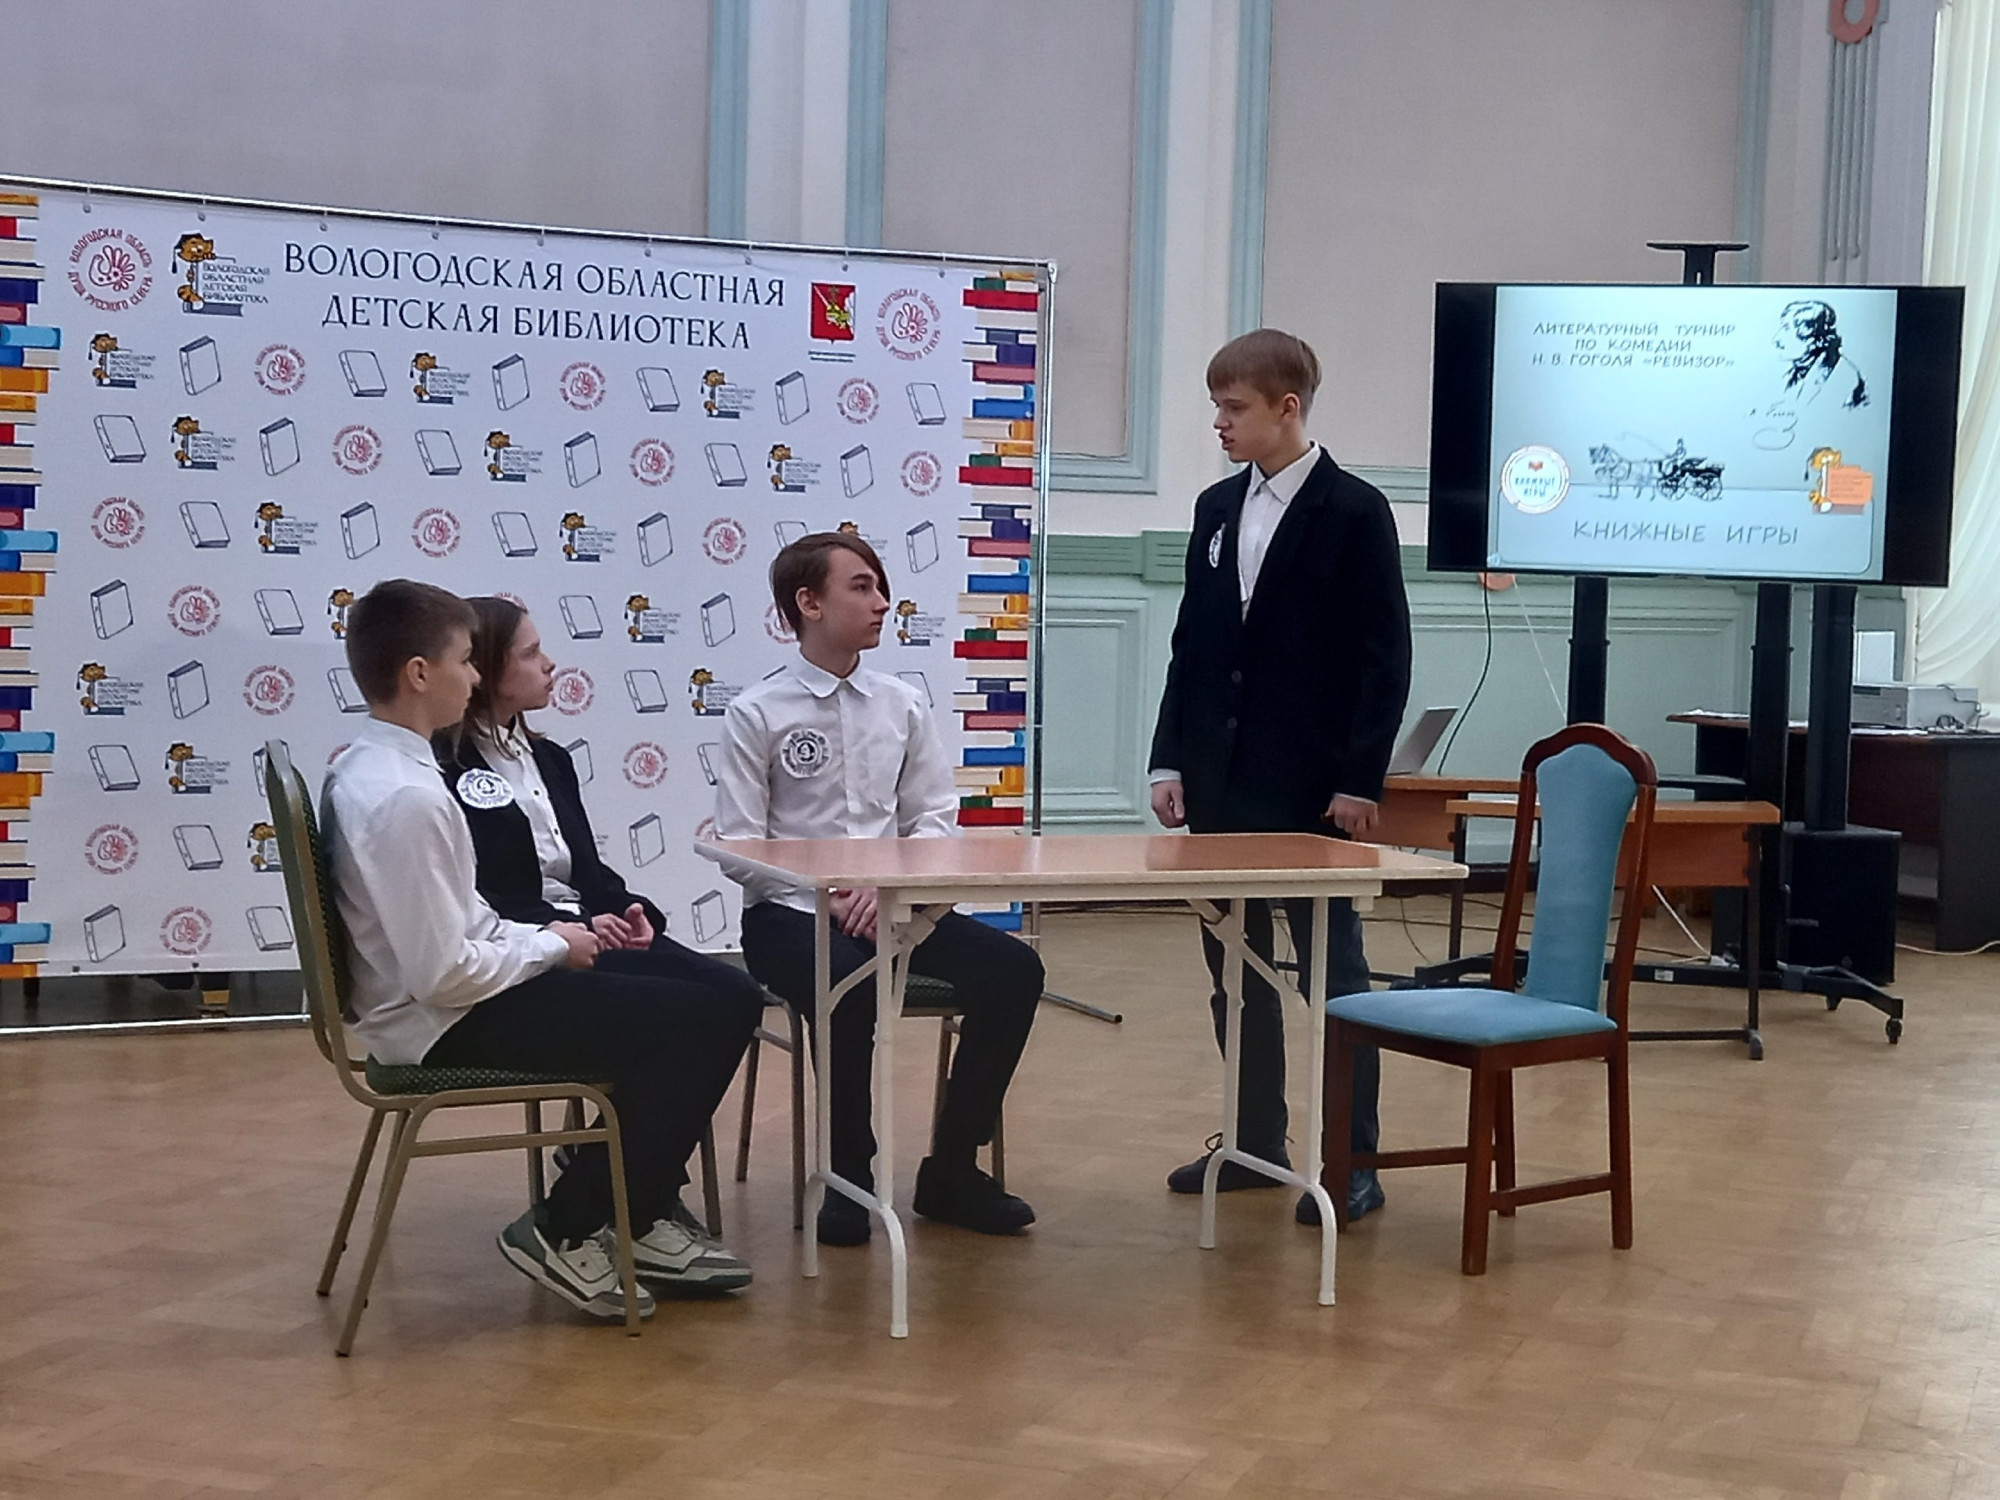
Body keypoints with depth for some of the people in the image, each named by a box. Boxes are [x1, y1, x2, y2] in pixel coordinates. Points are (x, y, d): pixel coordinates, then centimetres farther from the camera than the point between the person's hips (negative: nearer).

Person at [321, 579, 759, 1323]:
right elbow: (442, 975, -25)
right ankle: (565, 1233, -1)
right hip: (448, 1027, -10)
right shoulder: (407, 797, -25)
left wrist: (538, 937, 3)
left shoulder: (363, 767, 7)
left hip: (436, 1008, 10)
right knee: (698, 1025, -13)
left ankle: (635, 1220, 18)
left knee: (712, 1000, 12)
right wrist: (549, 946, -10)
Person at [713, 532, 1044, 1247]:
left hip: (893, 907, 5)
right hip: (790, 913, -4)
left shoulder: (903, 704, 8)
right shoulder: (755, 715, -4)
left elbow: (936, 819, 7)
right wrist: (832, 899, -16)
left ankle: (952, 1169, -3)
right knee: (851, 987, -36)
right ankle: (849, 1175, -12)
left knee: (1012, 968, -17)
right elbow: (741, 850, -6)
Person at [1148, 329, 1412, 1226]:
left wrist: (1360, 780, -14)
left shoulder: (1354, 512, -7)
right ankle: (1254, 1142, 22)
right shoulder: (1217, 508, 11)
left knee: (1333, 968, 0)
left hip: (1311, 787, -6)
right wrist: (1171, 761, 7)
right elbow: (1191, 644, 13)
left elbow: (1385, 656, -9)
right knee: (1234, 969, 11)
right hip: (1221, 783, 6)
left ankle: (1352, 1161, 6)